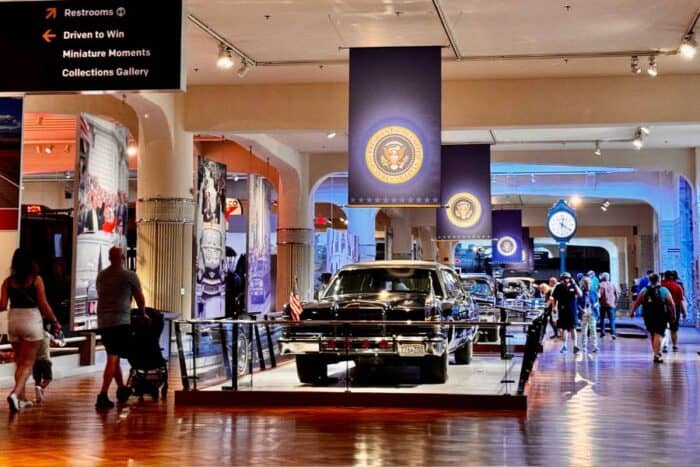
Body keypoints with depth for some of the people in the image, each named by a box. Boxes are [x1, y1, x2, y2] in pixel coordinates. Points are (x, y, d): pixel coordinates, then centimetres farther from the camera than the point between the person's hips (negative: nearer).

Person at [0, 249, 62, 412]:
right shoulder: (36, 279, -6)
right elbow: (43, 305, -7)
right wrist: (55, 321, 4)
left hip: (13, 320, 4)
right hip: (32, 320, -4)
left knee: (19, 362, 18)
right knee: (27, 363, 0)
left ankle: (22, 398, 22)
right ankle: (15, 393, -20)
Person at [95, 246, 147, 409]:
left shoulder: (101, 275, 12)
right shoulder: (129, 276, -3)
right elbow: (140, 298, 8)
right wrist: (143, 314, 26)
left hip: (103, 321, 6)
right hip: (120, 322, -6)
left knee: (113, 357, 17)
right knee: (113, 359, -8)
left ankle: (121, 389, 29)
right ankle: (103, 396, -16)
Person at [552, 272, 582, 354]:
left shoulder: (573, 286, -1)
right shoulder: (559, 287, 3)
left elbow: (580, 294, -13)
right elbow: (555, 298, 8)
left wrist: (574, 284, -19)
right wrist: (555, 306, -3)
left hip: (572, 310, -2)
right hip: (562, 310, 2)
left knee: (572, 328, -5)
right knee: (563, 328, 8)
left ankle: (575, 345, -5)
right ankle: (565, 346, 15)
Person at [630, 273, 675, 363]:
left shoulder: (644, 290, 4)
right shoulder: (664, 290, -1)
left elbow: (637, 302, 3)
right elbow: (671, 304, -4)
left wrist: (632, 312, 14)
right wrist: (673, 315, 5)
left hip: (648, 316, 3)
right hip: (661, 317, -3)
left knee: (652, 334, 18)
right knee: (659, 334, -4)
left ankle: (656, 352, 27)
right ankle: (657, 354, -13)